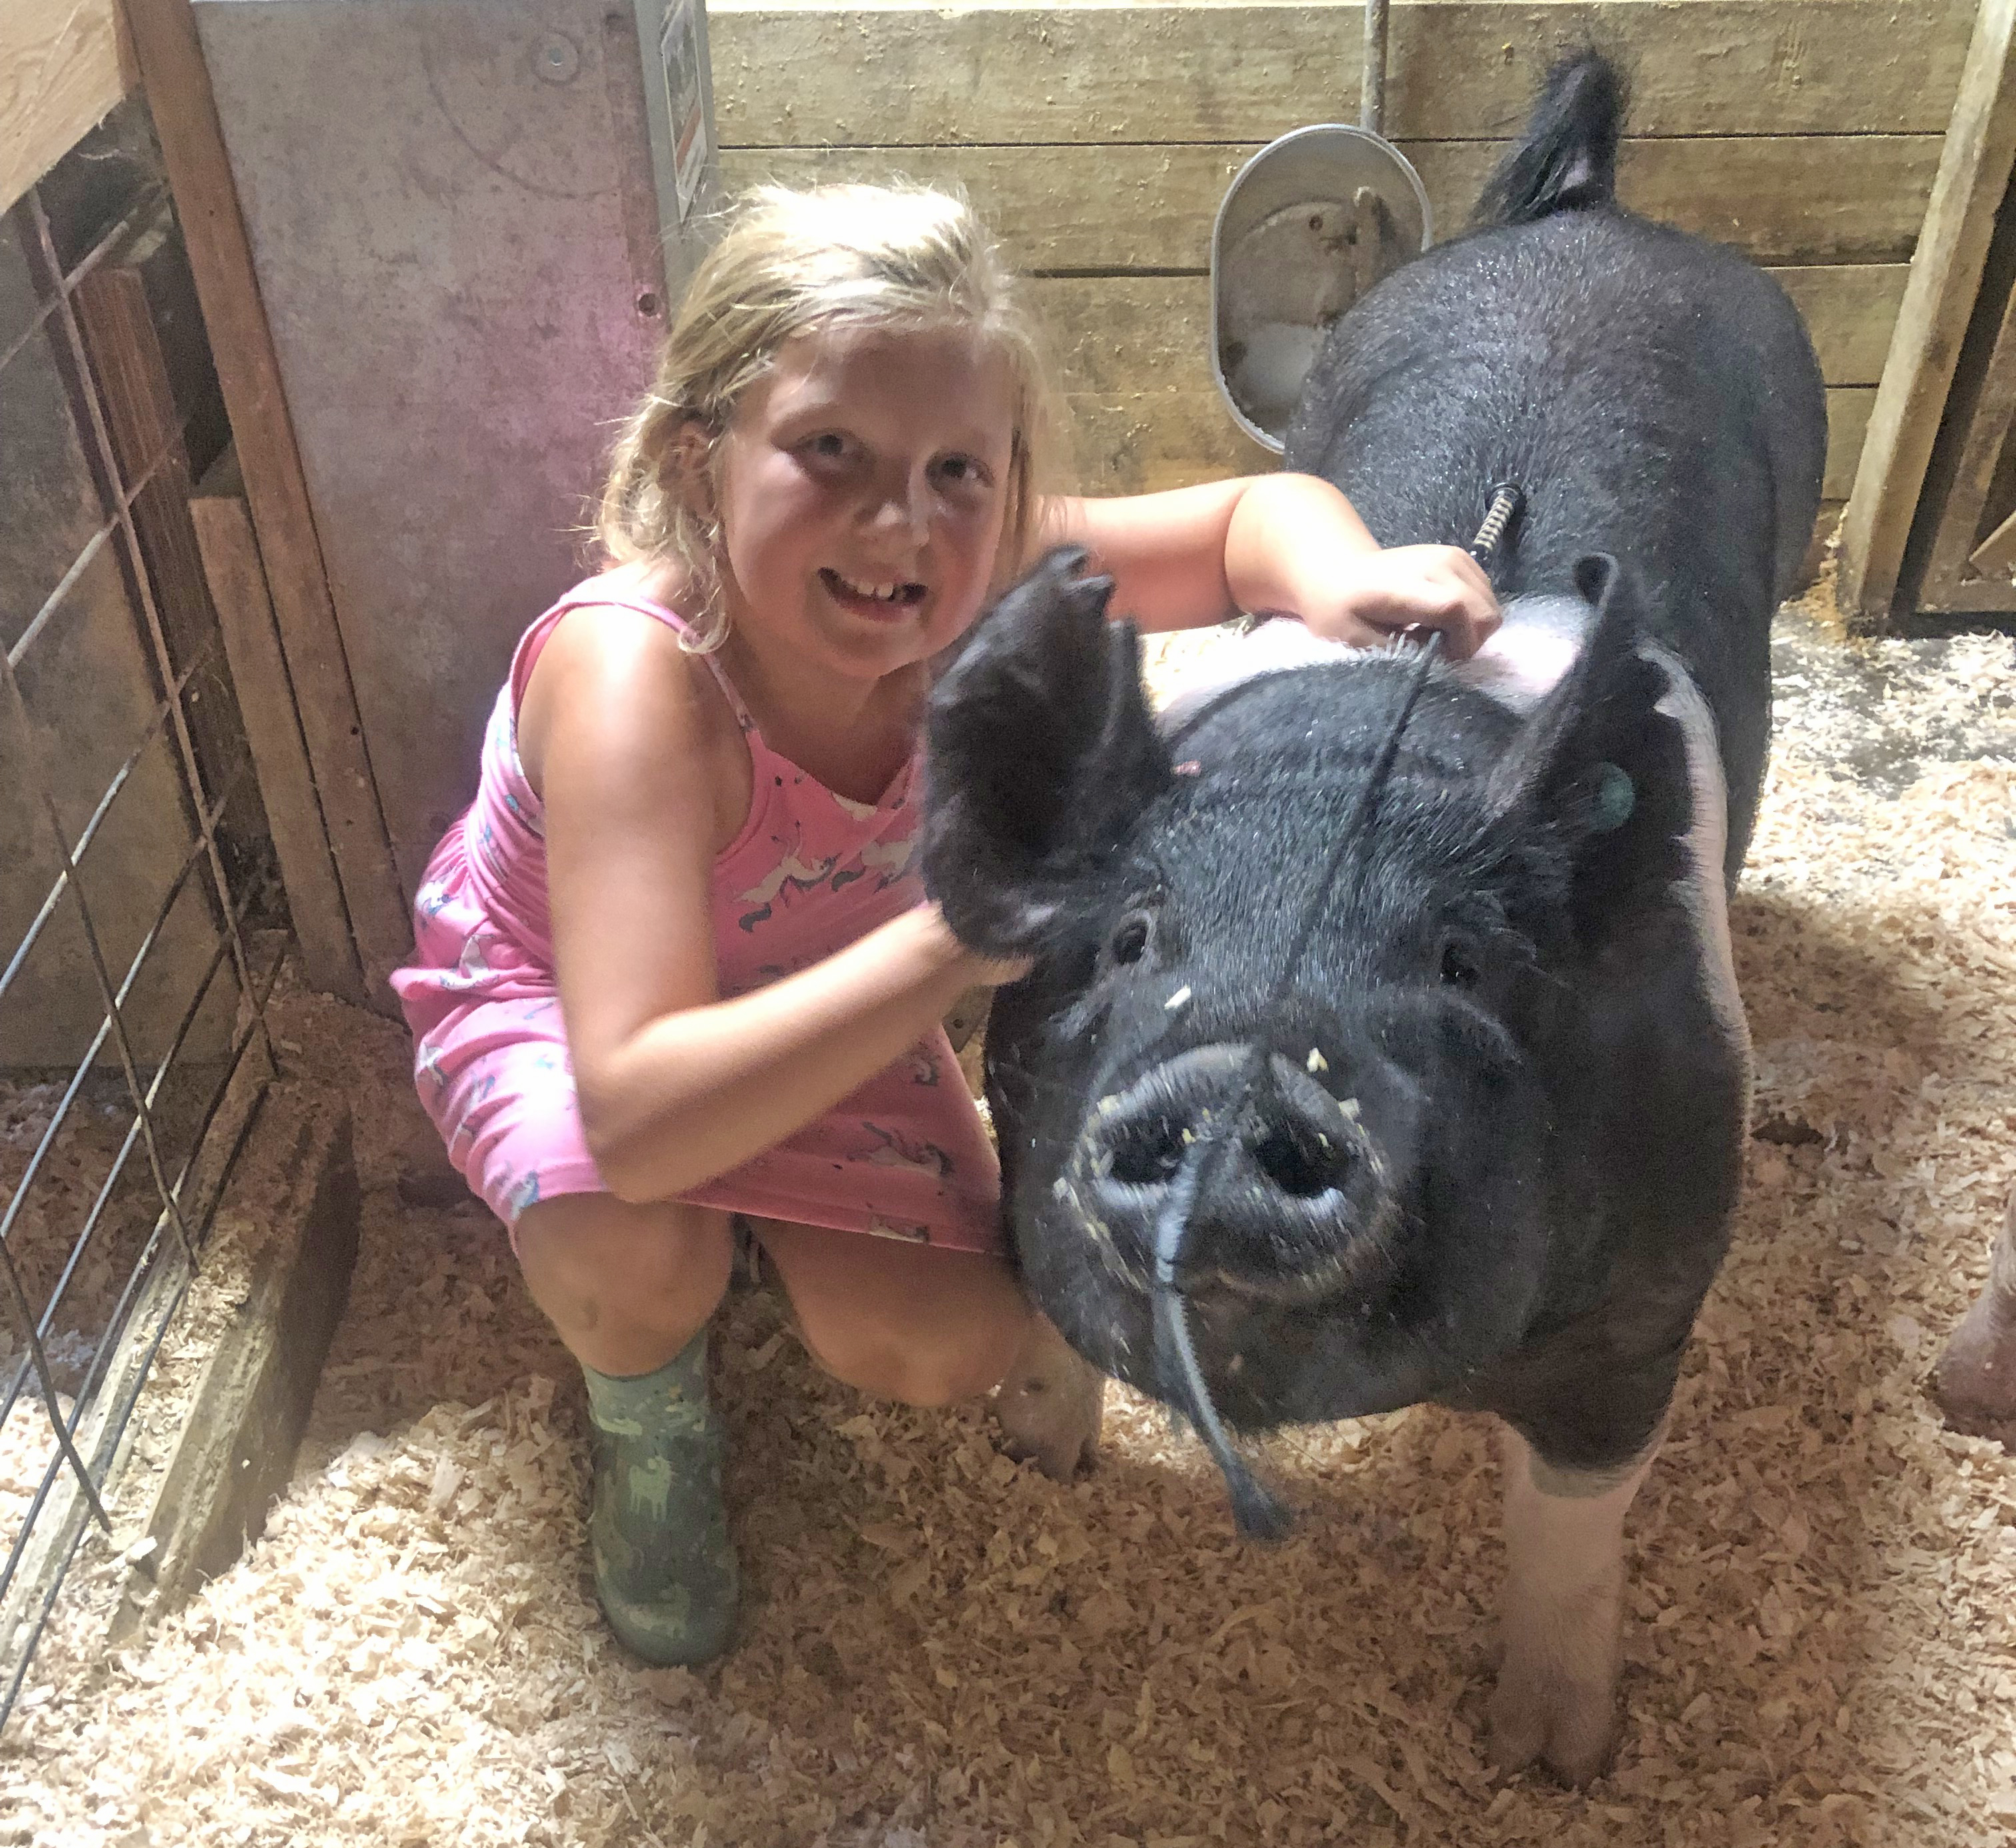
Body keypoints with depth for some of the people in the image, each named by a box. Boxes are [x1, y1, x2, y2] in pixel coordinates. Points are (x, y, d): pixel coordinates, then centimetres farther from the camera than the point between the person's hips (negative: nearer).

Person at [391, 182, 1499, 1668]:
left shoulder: (975, 581, -29)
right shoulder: (632, 673, -42)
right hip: (546, 989, -3)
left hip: (813, 991, 4)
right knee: (637, 1257, -35)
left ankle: (766, 1220, 21)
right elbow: (636, 1123, -50)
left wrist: (1338, 579, -36)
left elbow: (1255, 511, -11)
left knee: (951, 1347, -12)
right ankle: (652, 1428, 3)